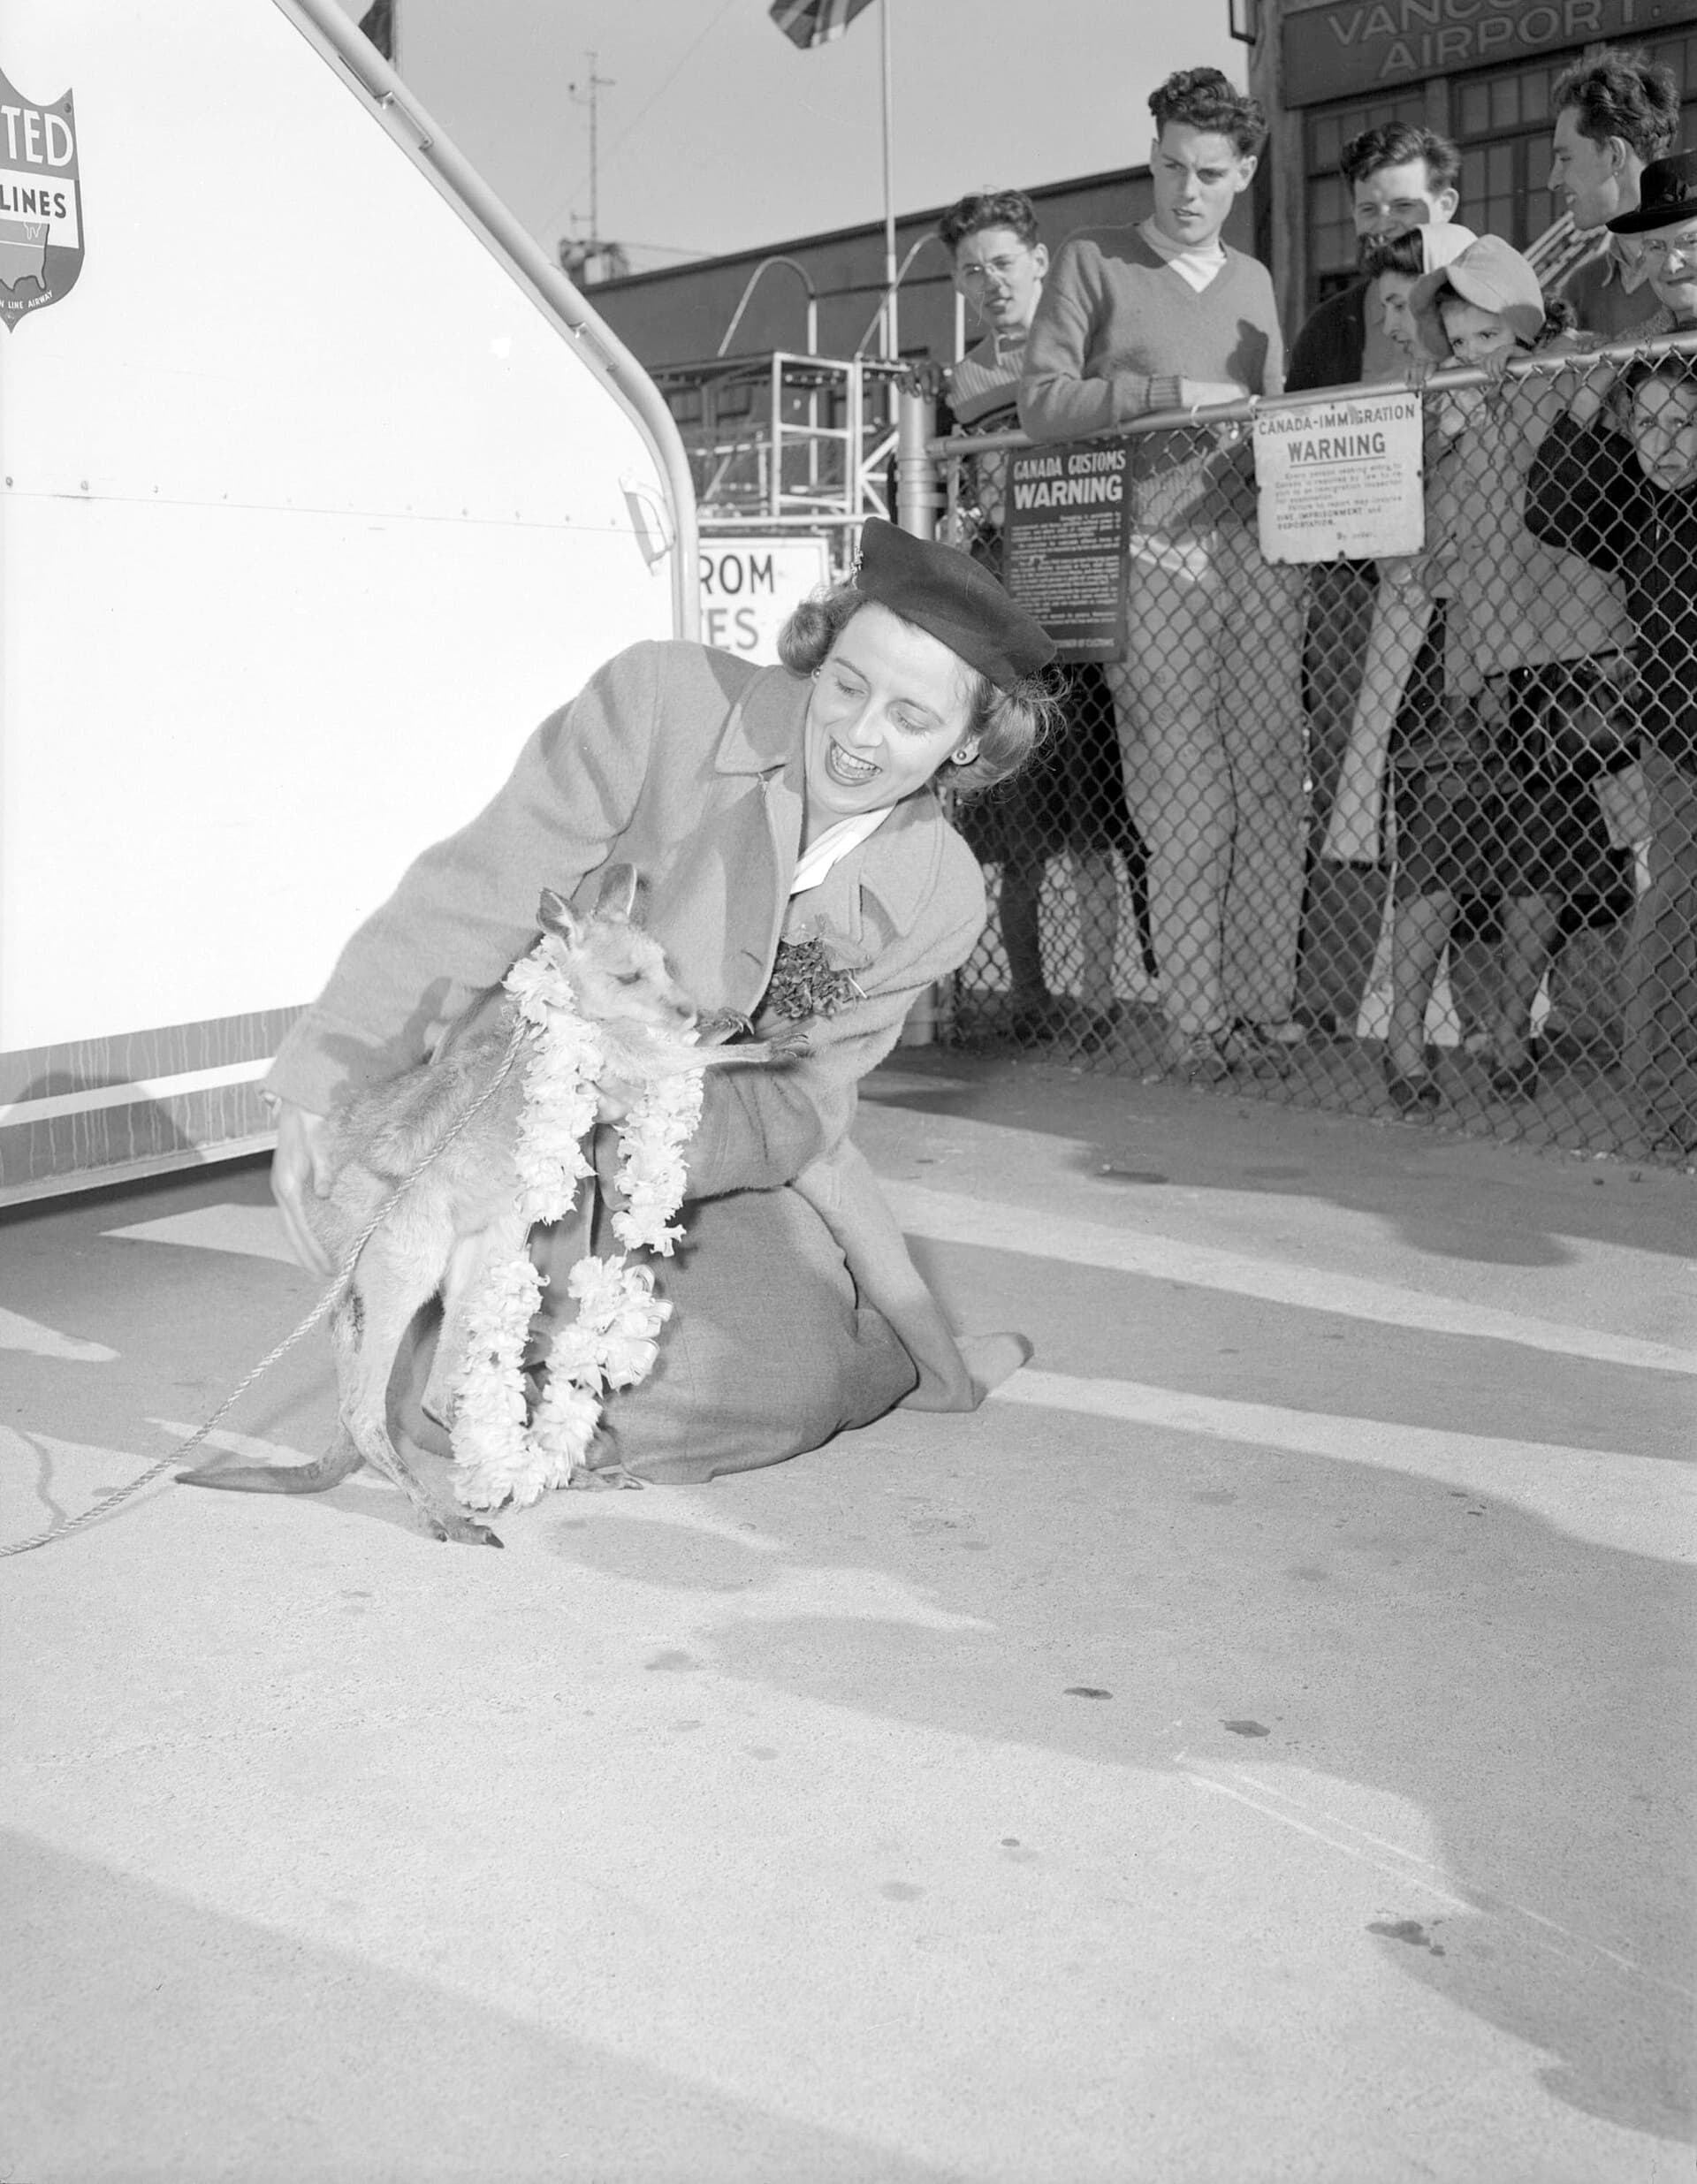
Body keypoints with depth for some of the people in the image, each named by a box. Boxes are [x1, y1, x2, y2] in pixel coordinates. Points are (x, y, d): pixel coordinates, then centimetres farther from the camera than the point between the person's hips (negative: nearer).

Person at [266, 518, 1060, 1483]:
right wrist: (326, 1084, -31)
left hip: (714, 1160, 3)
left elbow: (793, 1105, -13)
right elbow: (477, 894, -24)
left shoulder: (938, 901, -11)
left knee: (795, 1380, -15)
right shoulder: (662, 702, -22)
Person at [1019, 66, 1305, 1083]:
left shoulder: (1253, 281, 21)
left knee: (1271, 783, -3)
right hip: (1154, 554, -4)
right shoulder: (1094, 262, 7)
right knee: (1183, 803, -5)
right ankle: (1195, 1027, 1)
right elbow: (1043, 402, -3)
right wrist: (1172, 395, -11)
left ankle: (1265, 1011, 4)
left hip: (1256, 543, 4)